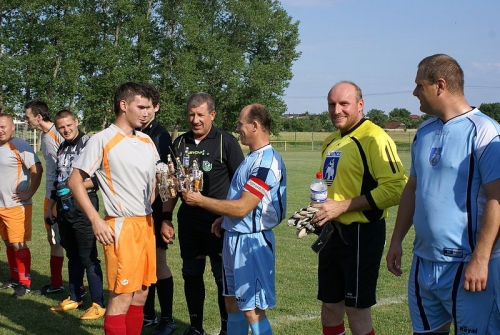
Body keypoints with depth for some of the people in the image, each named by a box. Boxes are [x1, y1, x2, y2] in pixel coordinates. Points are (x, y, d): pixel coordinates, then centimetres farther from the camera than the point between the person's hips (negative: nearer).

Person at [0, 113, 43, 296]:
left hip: (17, 206, -8)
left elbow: (37, 170, -19)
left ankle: (25, 283, 5)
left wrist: (29, 193, -17)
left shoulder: (20, 146, -13)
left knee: (19, 245, -3)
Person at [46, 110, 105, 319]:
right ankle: (74, 298, 27)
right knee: (73, 255, 16)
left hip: (83, 207, -7)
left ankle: (98, 304, 3)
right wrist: (50, 207, 21)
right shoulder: (61, 149, 14)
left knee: (88, 257, -4)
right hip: (64, 208, 7)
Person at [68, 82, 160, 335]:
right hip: (121, 225, -7)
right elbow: (75, 181, -8)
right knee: (121, 296, -4)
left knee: (141, 293, 12)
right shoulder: (102, 140, -8)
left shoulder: (147, 141, 12)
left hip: (146, 224, 7)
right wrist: (96, 220, -14)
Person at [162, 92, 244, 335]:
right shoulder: (180, 143, 9)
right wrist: (166, 218, 7)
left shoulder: (226, 142, -5)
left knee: (224, 277, 2)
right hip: (188, 221, 5)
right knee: (191, 276, 12)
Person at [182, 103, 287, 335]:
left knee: (253, 311, -5)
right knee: (232, 302, 19)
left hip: (252, 241, -10)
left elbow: (242, 208, -23)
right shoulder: (253, 158, 12)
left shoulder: (266, 161, -20)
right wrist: (224, 219, 10)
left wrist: (200, 200, -16)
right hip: (234, 237, 10)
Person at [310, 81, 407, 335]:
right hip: (332, 232, 8)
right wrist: (318, 210, 6)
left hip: (361, 233, -8)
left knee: (357, 312, 0)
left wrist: (342, 206, -22)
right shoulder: (331, 142, 12)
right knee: (330, 307, 16)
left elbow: (395, 188, -24)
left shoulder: (374, 138, -15)